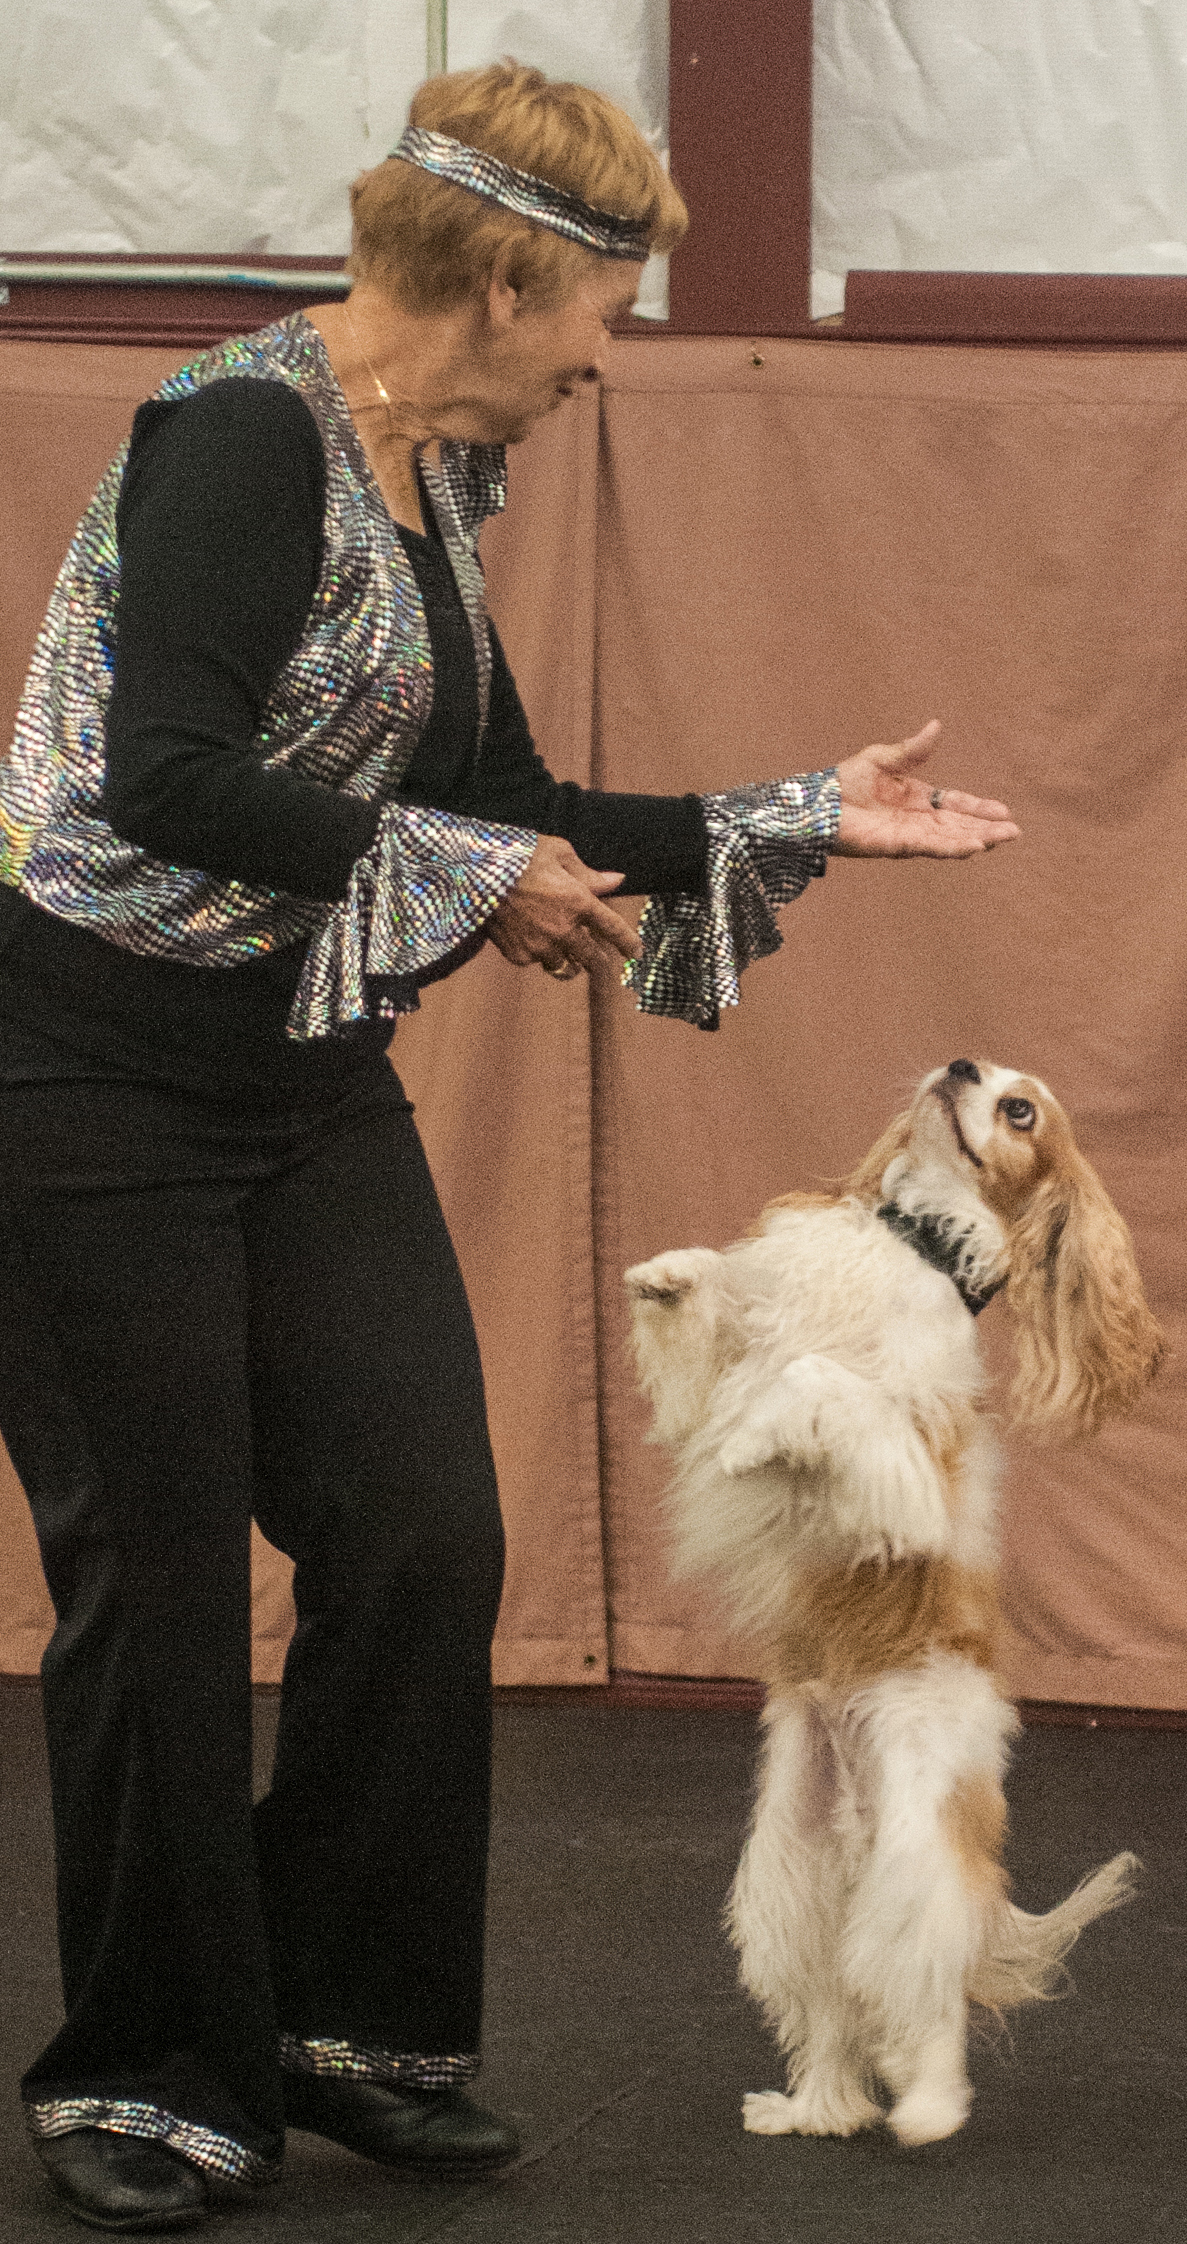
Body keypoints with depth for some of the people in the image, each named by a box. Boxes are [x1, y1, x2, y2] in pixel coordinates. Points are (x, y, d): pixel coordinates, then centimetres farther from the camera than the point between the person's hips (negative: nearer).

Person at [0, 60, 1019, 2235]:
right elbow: (175, 774, -26)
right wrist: (481, 880, -16)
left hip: (318, 1087, 8)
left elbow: (505, 810, 20)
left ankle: (353, 2021, 15)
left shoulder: (426, 487, 12)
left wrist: (807, 822, 19)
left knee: (424, 1534, 1)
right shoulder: (243, 431, -16)